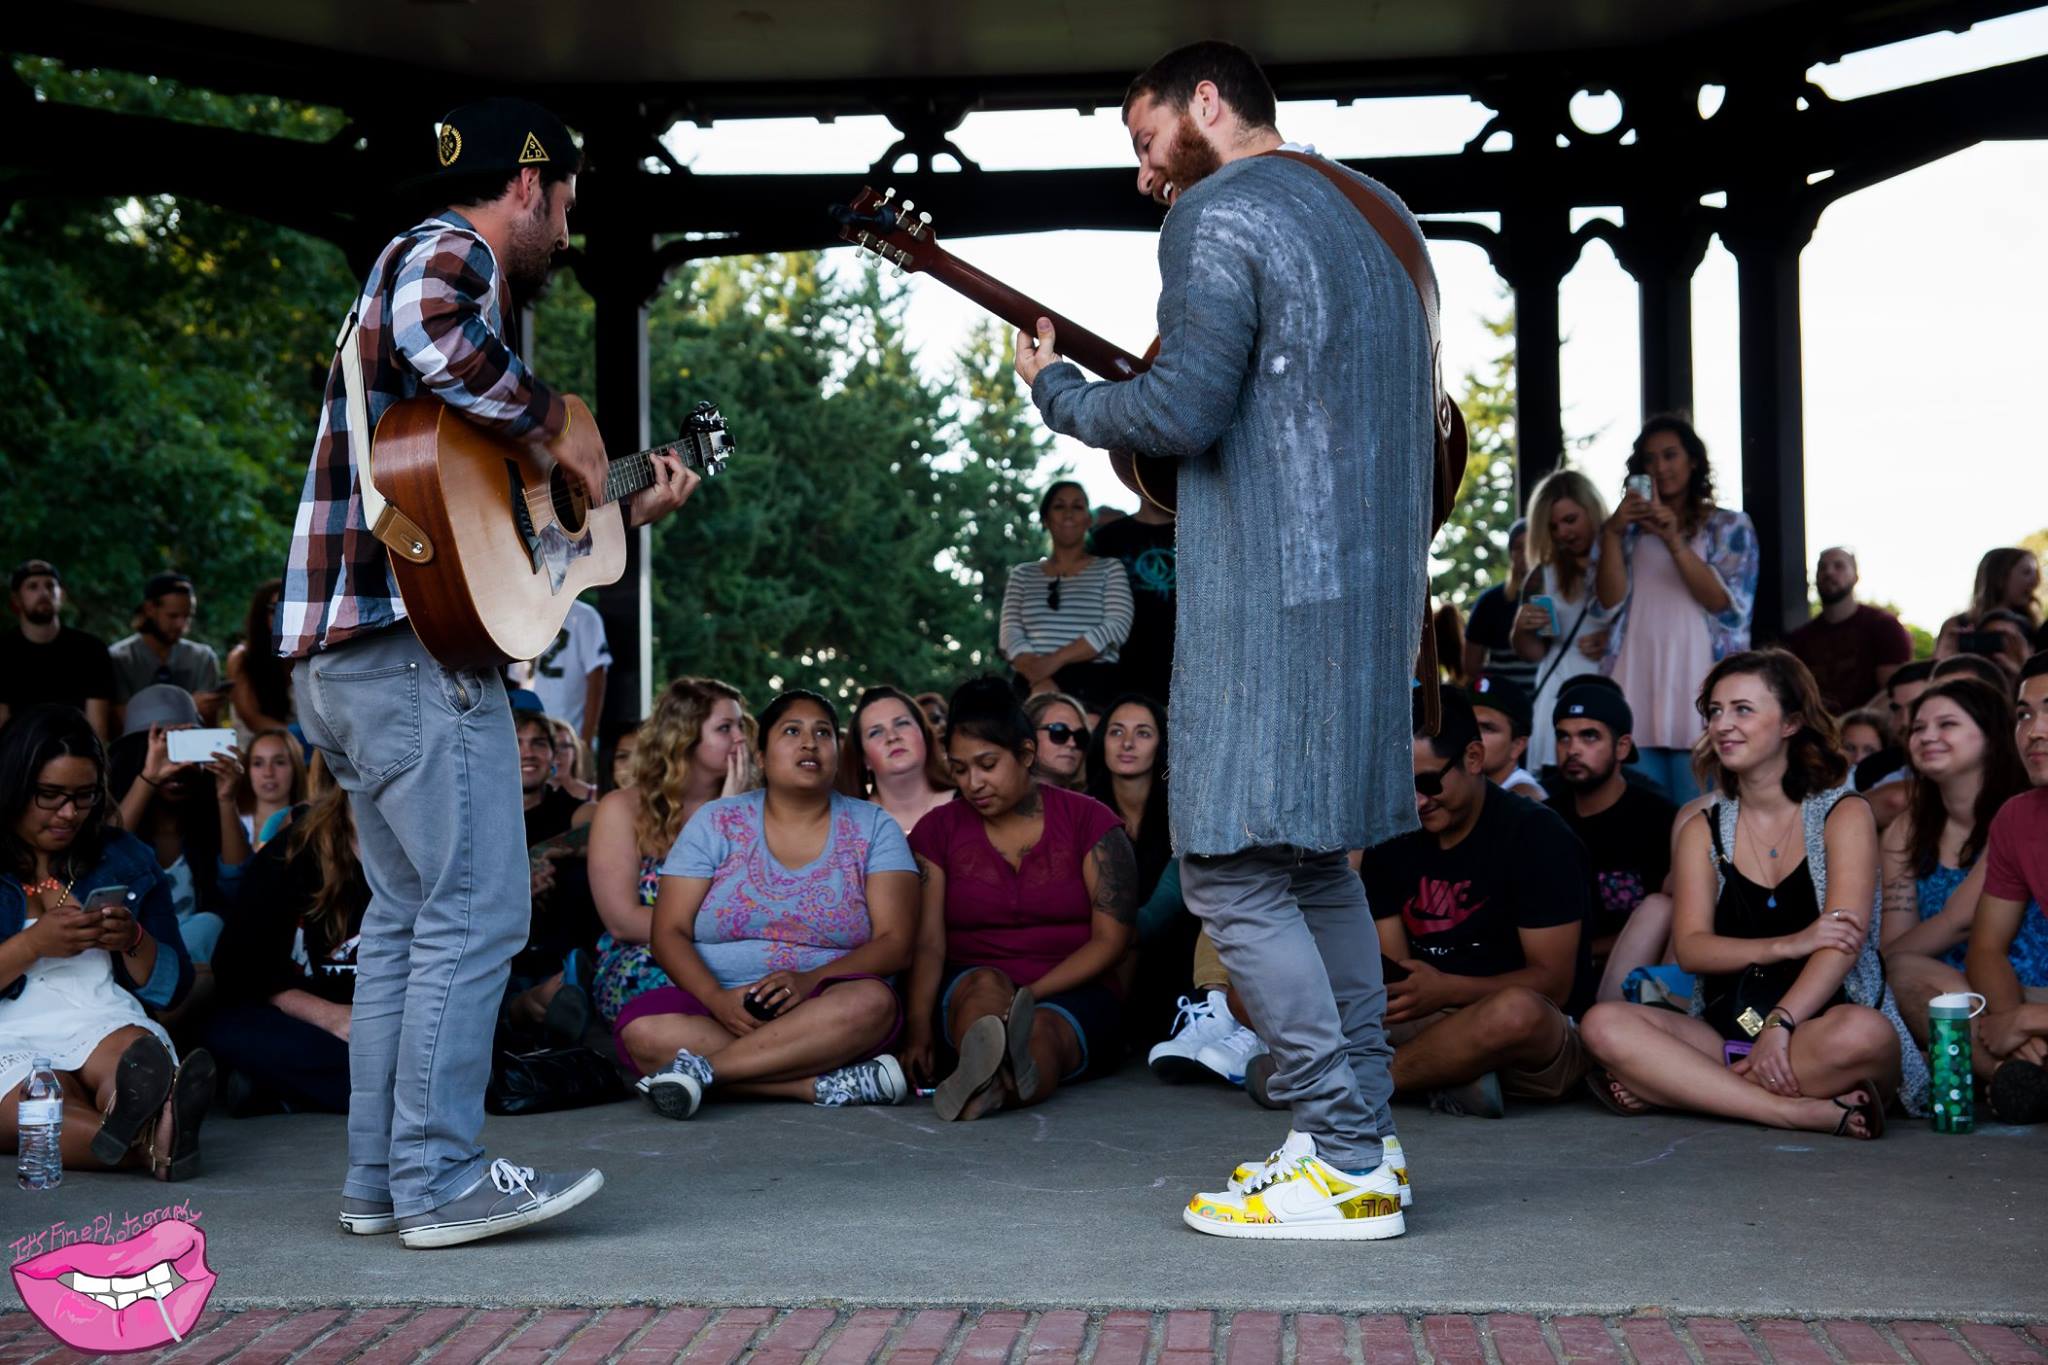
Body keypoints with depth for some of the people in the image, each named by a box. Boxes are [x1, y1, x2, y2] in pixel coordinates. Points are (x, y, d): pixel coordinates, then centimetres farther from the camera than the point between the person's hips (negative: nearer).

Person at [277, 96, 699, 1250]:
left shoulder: (464, 281, 25)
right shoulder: (447, 251, -5)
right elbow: (429, 335, -31)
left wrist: (625, 508, 25)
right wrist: (558, 418, -17)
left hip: (344, 656, 11)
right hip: (414, 642, -11)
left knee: (406, 919, 13)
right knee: (477, 911, -8)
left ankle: (383, 1179, 17)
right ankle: (440, 1182, -5)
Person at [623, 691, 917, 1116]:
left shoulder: (873, 827, 8)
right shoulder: (717, 822, 9)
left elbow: (895, 943, -2)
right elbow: (669, 932, 3)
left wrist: (809, 981, -20)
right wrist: (717, 998, -18)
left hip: (820, 1014, 0)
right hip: (717, 1009, 1)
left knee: (872, 1001, -34)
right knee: (643, 1030, -30)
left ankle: (701, 1067, -32)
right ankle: (828, 1084, -32)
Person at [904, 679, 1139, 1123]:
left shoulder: (1090, 821, 6)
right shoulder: (937, 831, 11)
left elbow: (1110, 941, -2)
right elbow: (927, 944, -1)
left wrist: (1028, 997, -15)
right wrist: (919, 1027, -20)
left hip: (1072, 994, -1)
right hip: (965, 998, 1)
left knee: (1040, 1029, -36)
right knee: (986, 984, -35)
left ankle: (978, 1087, -72)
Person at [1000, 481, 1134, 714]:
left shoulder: (1109, 570, 11)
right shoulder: (1023, 574, 17)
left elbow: (1117, 627, -4)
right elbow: (1011, 634, 6)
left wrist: (1054, 660, -14)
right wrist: (1038, 678, -14)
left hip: (1093, 687, -1)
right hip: (1033, 687, 2)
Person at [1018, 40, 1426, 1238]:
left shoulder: (1219, 214, -9)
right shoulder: (1378, 211, 19)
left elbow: (1181, 413, -18)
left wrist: (1054, 387, -2)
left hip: (1269, 591, -9)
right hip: (1373, 586, 9)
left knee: (1234, 877, -4)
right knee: (1319, 864, 17)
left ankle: (1348, 1166, -5)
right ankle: (1363, 1136, 19)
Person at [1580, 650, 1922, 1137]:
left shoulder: (1843, 815, 4)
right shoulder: (1703, 831, 15)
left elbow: (1843, 942, -11)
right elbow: (1690, 948, 0)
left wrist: (1780, 1026, -26)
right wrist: (1786, 945, -18)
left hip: (1820, 1032, -3)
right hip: (1727, 1034, 3)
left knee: (1864, 1033, -38)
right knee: (1605, 1024, -24)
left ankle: (1673, 1088, -26)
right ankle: (1797, 1110, -31)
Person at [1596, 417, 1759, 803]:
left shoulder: (1730, 527, 11)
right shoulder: (1631, 529, 17)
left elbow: (1723, 602, -4)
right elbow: (1610, 602, 5)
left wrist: (1674, 542, -15)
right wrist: (1611, 534, -7)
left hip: (1698, 688, -2)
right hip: (1637, 688, 2)